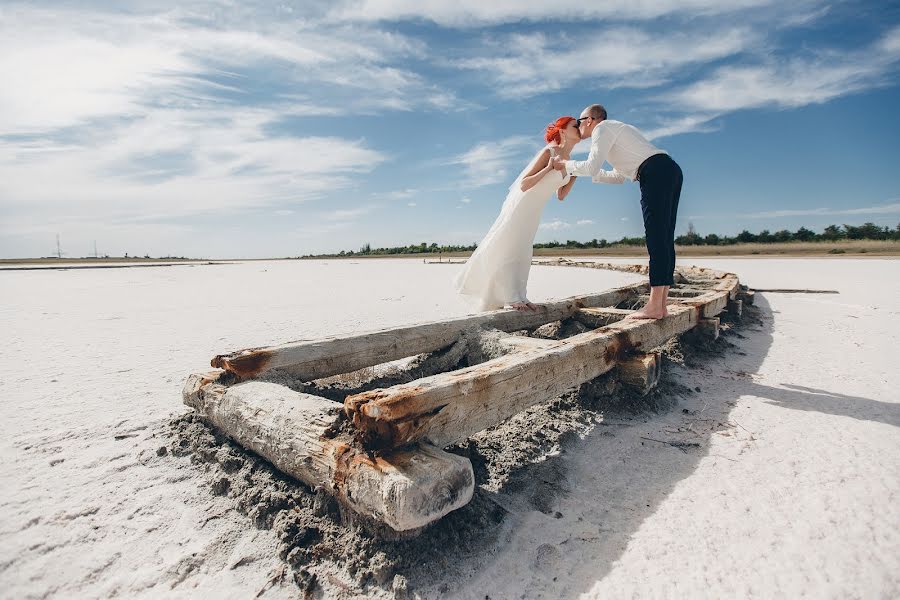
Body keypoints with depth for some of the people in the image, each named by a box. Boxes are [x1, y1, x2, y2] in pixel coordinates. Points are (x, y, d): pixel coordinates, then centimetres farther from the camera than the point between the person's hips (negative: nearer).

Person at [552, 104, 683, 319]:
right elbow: (618, 176, 36)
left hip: (656, 172, -9)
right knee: (664, 239, 3)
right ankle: (662, 306, 2)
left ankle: (654, 306, -17)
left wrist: (567, 165, 8)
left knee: (657, 238, -14)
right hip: (671, 170, 9)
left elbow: (592, 167, -9)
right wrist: (585, 172, 34)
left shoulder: (602, 128, 4)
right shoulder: (617, 130, 34)